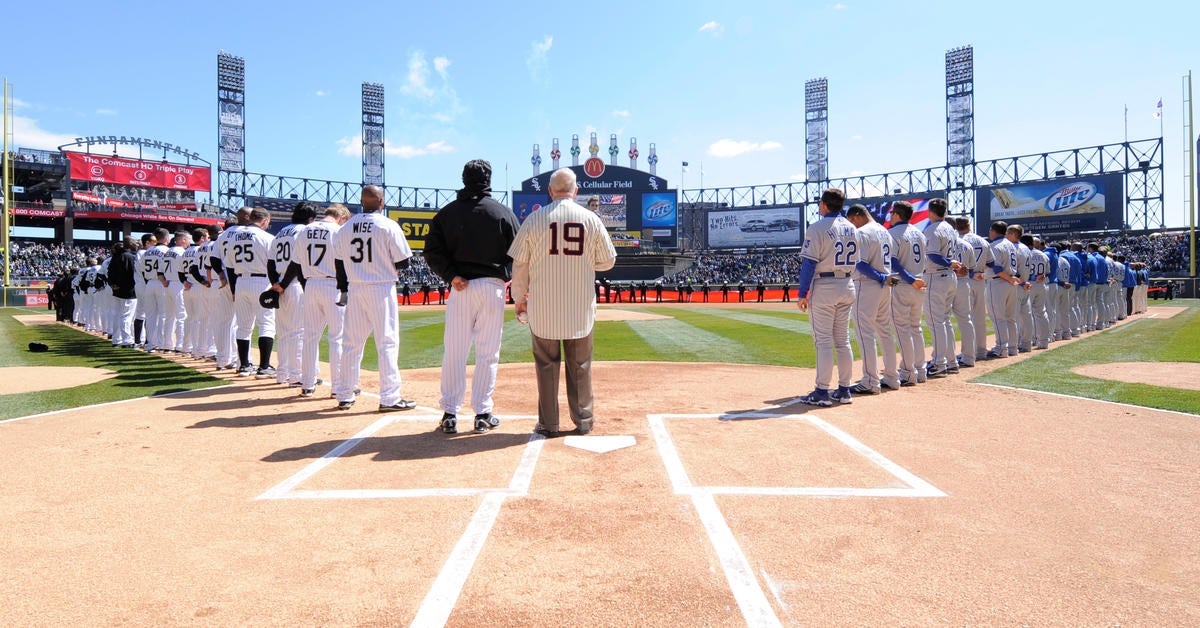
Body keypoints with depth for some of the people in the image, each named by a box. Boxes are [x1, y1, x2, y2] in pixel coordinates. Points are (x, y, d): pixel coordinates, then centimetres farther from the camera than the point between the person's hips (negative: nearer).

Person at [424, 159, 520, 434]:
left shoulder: (447, 212, 5)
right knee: (488, 353, 5)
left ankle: (450, 414, 8)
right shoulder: (504, 212, 1)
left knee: (454, 352, 7)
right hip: (493, 287, -1)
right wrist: (505, 275, 7)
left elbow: (433, 250, -3)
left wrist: (451, 276, -4)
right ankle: (482, 414, 9)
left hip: (460, 288, 1)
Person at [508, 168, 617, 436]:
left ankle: (548, 423, 13)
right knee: (580, 365, 12)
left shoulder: (535, 219, -3)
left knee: (546, 364, 9)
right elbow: (608, 261, 6)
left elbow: (519, 264, -1)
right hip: (580, 307, 1)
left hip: (543, 306, -1)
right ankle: (583, 420, 19)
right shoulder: (591, 219, 0)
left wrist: (519, 298, 10)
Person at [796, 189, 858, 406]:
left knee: (823, 341, -4)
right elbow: (855, 261, 13)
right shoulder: (852, 229, 11)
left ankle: (822, 392, -3)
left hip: (824, 287, -7)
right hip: (847, 287, 7)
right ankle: (844, 390, 15)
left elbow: (809, 263, -14)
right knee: (843, 340, 12)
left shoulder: (817, 228, -11)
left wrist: (803, 294, -12)